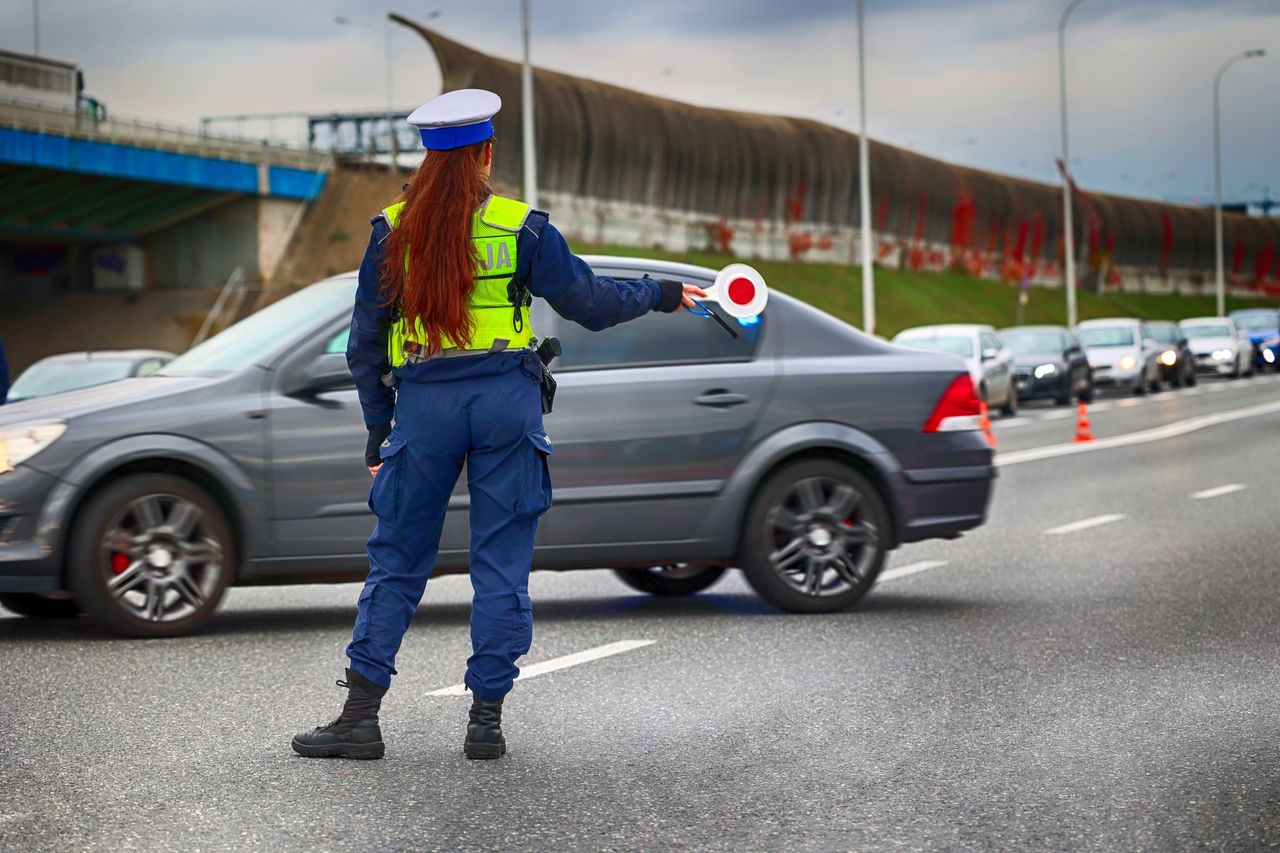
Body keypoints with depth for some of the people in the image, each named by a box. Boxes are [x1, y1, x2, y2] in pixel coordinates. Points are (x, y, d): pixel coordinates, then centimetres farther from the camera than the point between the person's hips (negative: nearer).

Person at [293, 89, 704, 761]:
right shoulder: (520, 227, -3)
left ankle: (362, 713, 5)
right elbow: (591, 303, 4)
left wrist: (377, 427, 14)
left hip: (422, 402, 1)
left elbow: (364, 340, 6)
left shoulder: (392, 229, 2)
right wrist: (662, 295, 21)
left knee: (396, 560, 9)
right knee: (502, 564, 6)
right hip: (506, 399, -1)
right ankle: (486, 718, 6)